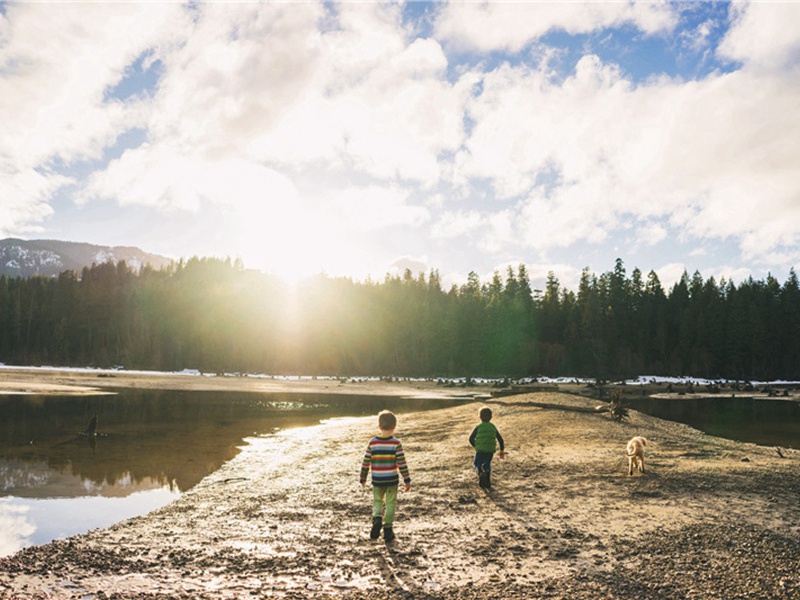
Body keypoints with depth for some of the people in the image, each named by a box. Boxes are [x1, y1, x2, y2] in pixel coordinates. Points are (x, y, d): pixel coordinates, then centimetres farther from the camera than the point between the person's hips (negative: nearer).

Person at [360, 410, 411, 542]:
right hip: (392, 480, -1)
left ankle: (377, 518, -6)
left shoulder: (372, 442, -3)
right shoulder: (396, 443, -10)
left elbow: (365, 462, 0)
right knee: (390, 503, 11)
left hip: (377, 480, 2)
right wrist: (407, 480, -4)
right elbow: (402, 463, -11)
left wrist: (363, 478, 12)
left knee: (377, 501, 19)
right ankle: (388, 528, 11)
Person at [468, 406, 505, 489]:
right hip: (491, 451, 3)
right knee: (487, 465, 22)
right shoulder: (493, 427, 9)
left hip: (480, 450, -3)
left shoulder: (478, 427, -1)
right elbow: (500, 439, 11)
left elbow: (471, 439, 2)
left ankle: (481, 473, -20)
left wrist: (476, 446, 20)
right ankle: (488, 482, 13)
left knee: (478, 465, 11)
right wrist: (502, 451, 21)